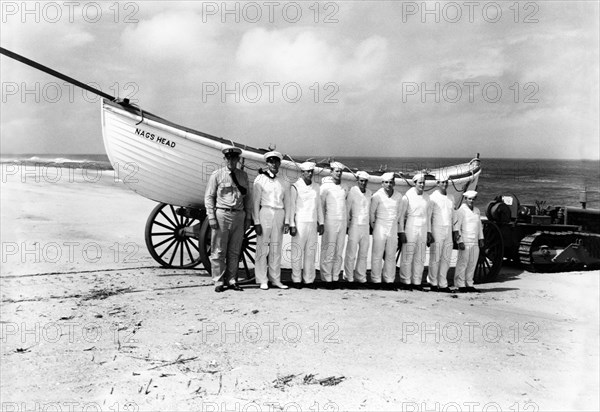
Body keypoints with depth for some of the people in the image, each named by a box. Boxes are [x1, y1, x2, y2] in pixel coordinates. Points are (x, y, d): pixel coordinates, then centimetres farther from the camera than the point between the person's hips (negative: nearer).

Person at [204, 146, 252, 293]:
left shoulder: (243, 175, 11)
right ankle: (218, 282, 9)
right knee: (218, 251, 1)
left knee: (235, 251, 8)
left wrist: (248, 217, 9)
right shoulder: (217, 175, 1)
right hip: (222, 214, -3)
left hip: (239, 215, 3)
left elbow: (247, 197, 14)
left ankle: (231, 280, 17)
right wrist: (211, 217, -7)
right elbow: (209, 196, 0)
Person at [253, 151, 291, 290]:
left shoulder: (284, 182, 11)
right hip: (265, 213, -3)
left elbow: (287, 203, 13)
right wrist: (257, 222, -8)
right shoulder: (260, 179, 1)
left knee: (276, 248, 6)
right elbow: (256, 202, -2)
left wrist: (287, 221, 5)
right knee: (262, 247, -2)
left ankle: (275, 279, 13)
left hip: (279, 215, 3)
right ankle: (262, 280, 4)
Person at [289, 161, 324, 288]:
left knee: (311, 253, 4)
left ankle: (309, 279, 10)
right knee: (297, 252, -2)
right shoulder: (295, 187, -3)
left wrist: (321, 223, 12)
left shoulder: (316, 187, 12)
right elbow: (291, 207, -4)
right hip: (300, 223, -4)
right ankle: (296, 280, 5)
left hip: (313, 224, 4)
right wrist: (292, 225, -10)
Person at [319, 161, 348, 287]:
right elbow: (320, 205, -1)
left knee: (339, 252, 5)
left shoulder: (343, 188, 14)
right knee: (328, 251, -6)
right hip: (330, 221, -5)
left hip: (342, 222, 6)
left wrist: (347, 222, 17)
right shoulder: (325, 186, -2)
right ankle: (326, 278, -2)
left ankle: (335, 277, 10)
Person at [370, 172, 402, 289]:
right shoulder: (377, 196, -8)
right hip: (380, 227, -3)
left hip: (393, 229, 3)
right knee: (377, 256, -3)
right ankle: (376, 280, 3)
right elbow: (371, 212, 3)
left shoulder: (399, 196, 3)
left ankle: (389, 280, 13)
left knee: (391, 256, 7)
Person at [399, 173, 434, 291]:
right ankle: (406, 282, 2)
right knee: (407, 257, -5)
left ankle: (417, 282, 11)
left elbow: (428, 215, 17)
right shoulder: (408, 196, -4)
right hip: (410, 229, -5)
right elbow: (401, 215, -4)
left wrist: (429, 232, 13)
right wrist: (401, 232, -9)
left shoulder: (427, 197, 11)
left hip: (423, 230, 5)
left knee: (420, 258, 5)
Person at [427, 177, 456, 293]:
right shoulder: (433, 197, -5)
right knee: (435, 258, -1)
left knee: (446, 258, 6)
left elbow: (453, 215, 18)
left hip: (448, 231, 6)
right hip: (437, 230, -6)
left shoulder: (451, 198, 13)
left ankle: (443, 284, 12)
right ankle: (432, 282, 10)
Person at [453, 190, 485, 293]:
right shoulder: (461, 210, -6)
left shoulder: (477, 211, 16)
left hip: (475, 242, 7)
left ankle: (469, 284, 15)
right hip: (465, 242, -7)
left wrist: (481, 239, 17)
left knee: (472, 264, 8)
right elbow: (456, 227, -11)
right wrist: (460, 241, -16)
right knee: (462, 263, -6)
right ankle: (461, 285, 0)